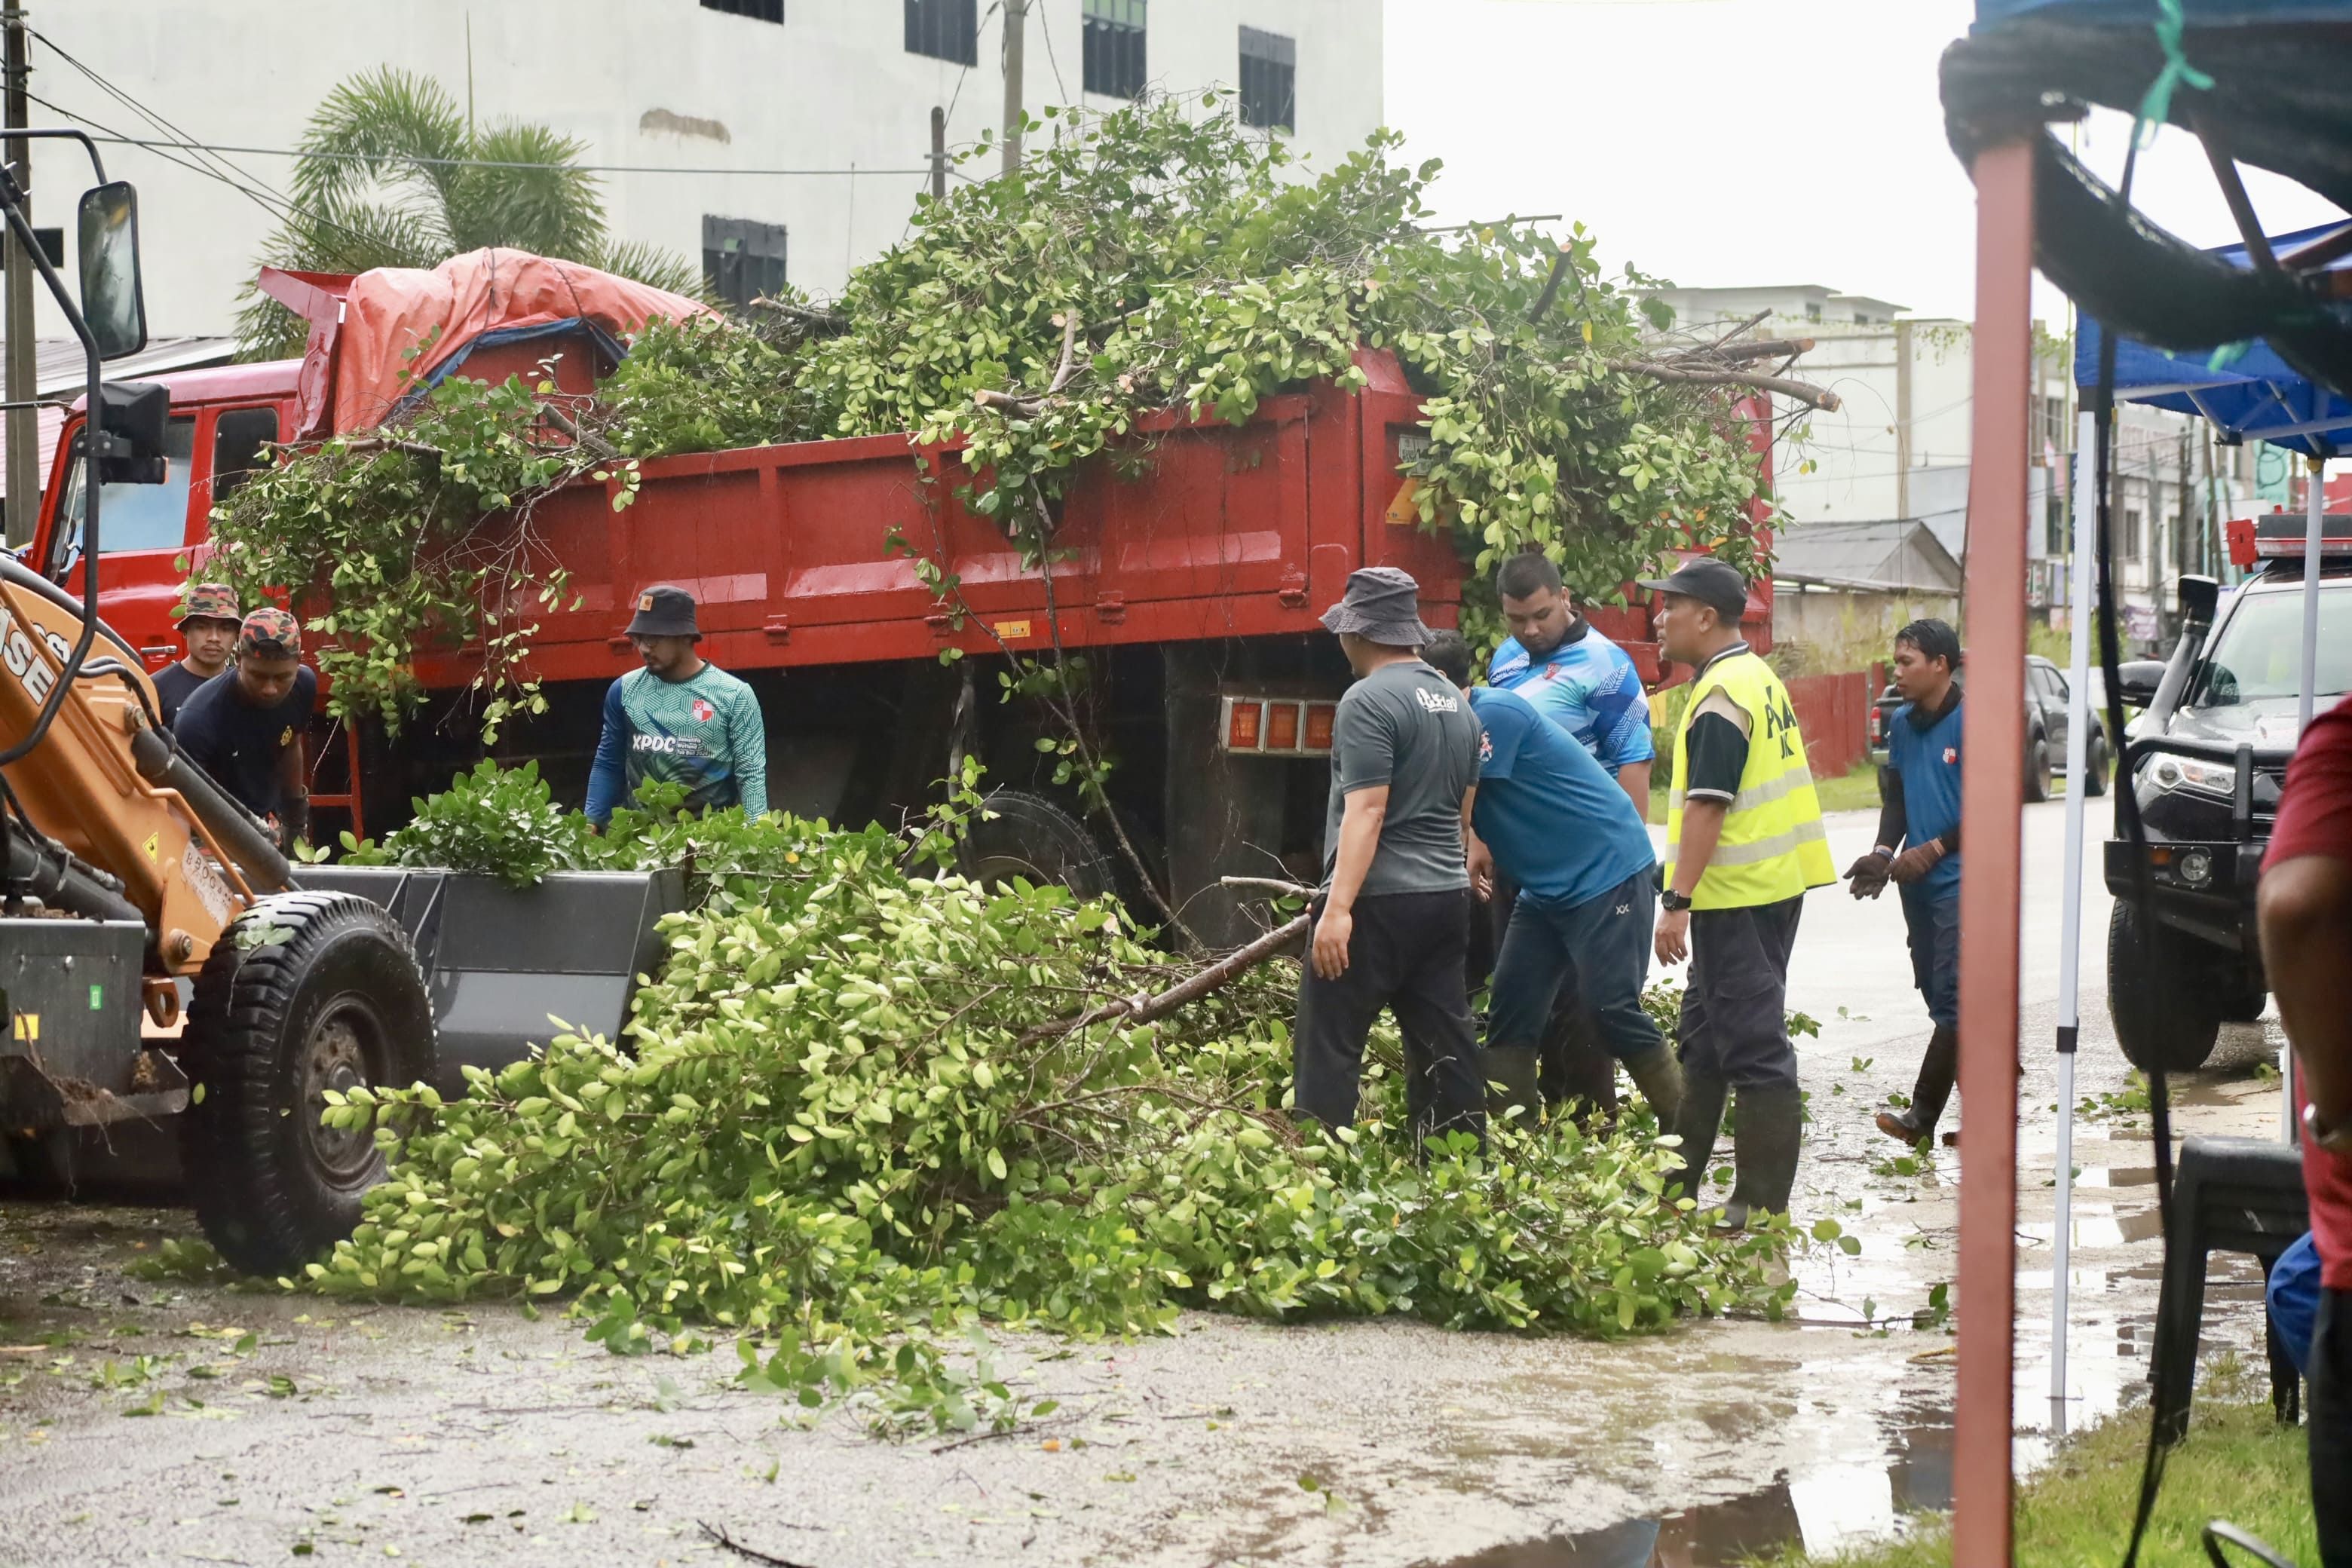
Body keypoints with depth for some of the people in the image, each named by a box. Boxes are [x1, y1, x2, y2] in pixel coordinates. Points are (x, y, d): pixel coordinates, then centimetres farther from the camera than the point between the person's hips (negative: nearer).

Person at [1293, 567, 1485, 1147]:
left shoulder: (1369, 701, -12)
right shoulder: (1456, 703, 15)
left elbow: (1366, 811, -19)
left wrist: (1338, 907, -22)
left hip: (1378, 902, -8)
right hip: (1446, 899, 8)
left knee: (1326, 1048, -4)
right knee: (1445, 1047, 10)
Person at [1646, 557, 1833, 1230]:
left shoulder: (1721, 696, -17)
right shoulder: (1760, 678, 15)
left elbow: (1707, 806, -22)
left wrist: (1678, 902, -22)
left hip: (1736, 894, -10)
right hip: (1772, 880, 10)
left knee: (1753, 1046, -5)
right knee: (1703, 1036, 18)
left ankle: (1762, 1202, -1)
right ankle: (1679, 1177, 27)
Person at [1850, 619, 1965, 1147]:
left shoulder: (1971, 722, -11)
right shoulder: (1901, 724, 11)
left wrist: (1932, 850, -16)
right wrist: (1884, 853, 0)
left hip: (1961, 880, -8)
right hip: (1919, 883, 8)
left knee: (1951, 999, -8)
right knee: (1939, 997, 9)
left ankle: (1921, 1117, -8)